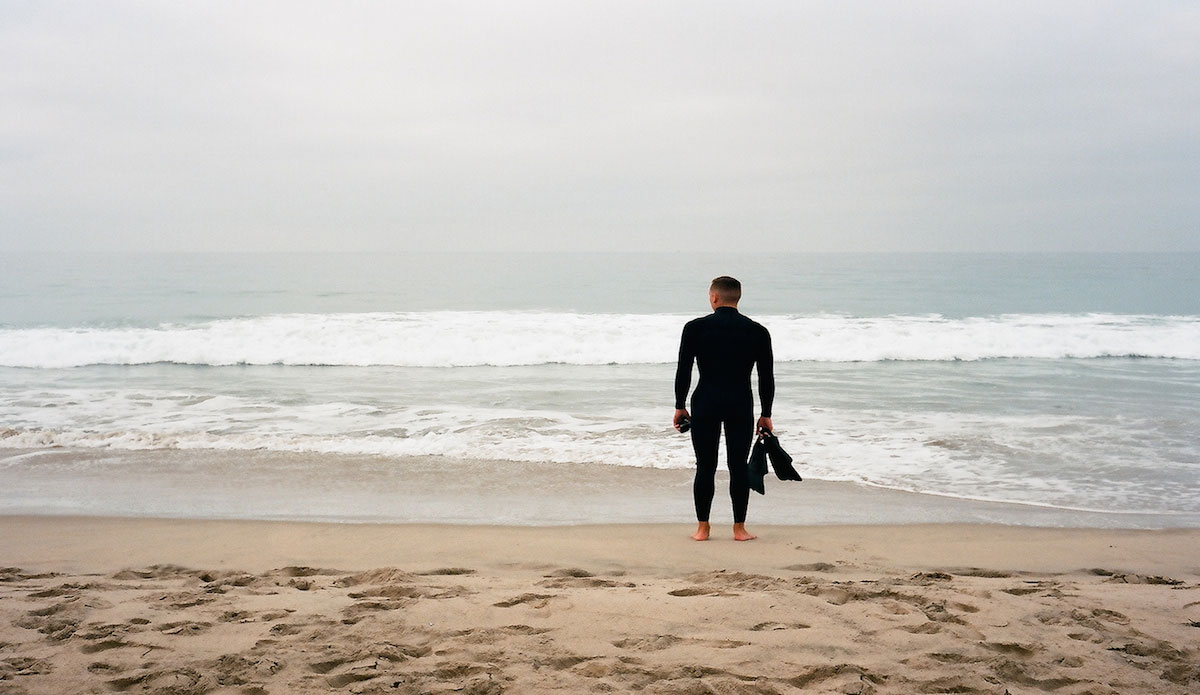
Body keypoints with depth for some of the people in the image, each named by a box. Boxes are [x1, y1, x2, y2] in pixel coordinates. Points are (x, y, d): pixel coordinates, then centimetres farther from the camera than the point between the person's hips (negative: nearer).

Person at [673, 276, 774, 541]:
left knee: (705, 466, 6)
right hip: (741, 405, 1)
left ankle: (702, 528, 11)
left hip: (705, 403, -1)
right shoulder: (757, 332, 2)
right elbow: (766, 377, 4)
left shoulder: (695, 328, -2)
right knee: (739, 466, 7)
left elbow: (683, 371, -1)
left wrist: (680, 406, 8)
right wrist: (766, 415, 11)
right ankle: (739, 529, 12)